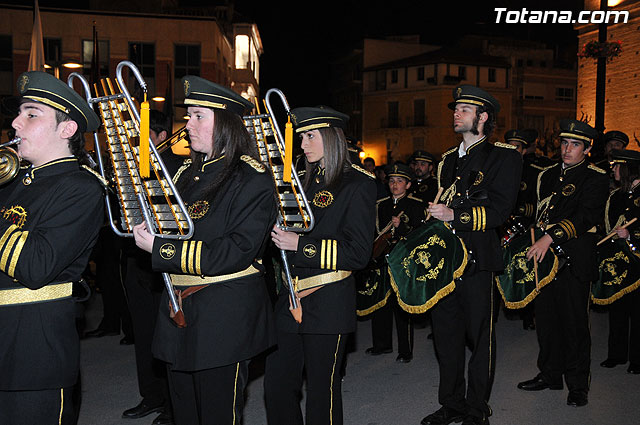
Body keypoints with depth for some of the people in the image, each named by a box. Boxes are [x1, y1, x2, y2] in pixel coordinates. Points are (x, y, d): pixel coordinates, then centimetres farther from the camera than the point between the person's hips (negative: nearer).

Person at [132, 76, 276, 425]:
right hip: (179, 314, 8)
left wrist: (159, 248, -21)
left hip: (226, 319, -8)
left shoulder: (252, 180, -13)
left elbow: (236, 252, -22)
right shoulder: (188, 175, 12)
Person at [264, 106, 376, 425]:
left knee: (322, 390, 5)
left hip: (328, 303, -7)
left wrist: (301, 245, -18)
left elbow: (358, 253, -14)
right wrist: (280, 233, 3)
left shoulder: (357, 184, -8)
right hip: (290, 300, 7)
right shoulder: (306, 182, 15)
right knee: (276, 384, 9)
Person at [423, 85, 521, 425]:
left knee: (479, 335, 3)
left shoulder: (504, 156, -2)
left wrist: (455, 214, -20)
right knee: (445, 331, 11)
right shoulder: (448, 159, 19)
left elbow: (499, 210, -11)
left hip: (477, 259, -6)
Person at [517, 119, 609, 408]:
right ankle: (550, 374, 26)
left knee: (574, 321, 0)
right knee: (546, 316, 11)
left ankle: (578, 385, 13)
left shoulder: (595, 177, -3)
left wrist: (551, 236, -27)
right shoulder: (548, 175, 16)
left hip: (574, 259, -5)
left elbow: (587, 215, -17)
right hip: (544, 255, 6)